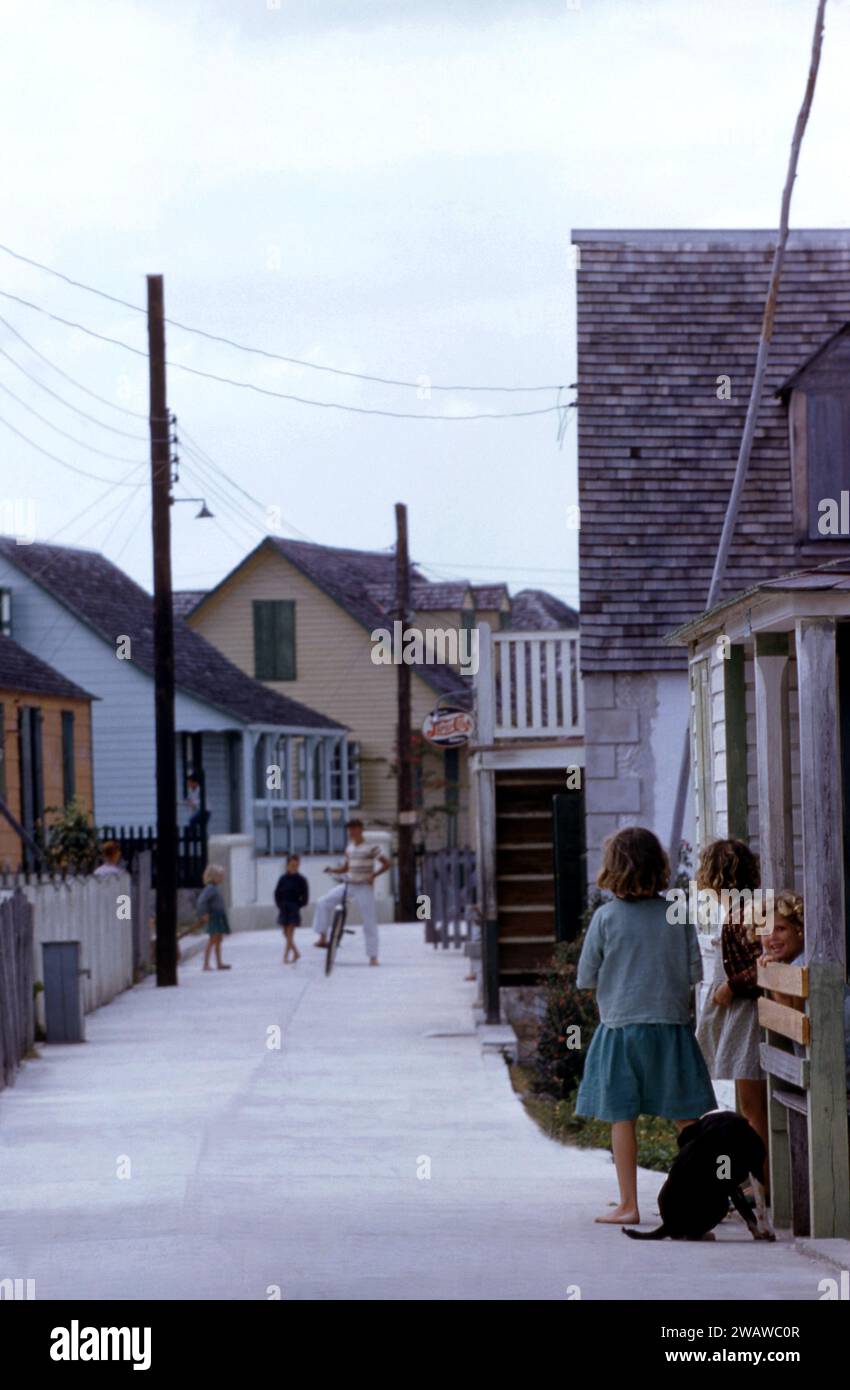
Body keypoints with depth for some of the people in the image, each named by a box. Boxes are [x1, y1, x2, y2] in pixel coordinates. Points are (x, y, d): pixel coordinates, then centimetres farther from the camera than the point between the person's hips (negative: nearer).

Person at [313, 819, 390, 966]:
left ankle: (373, 956, 3)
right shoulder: (349, 848, 10)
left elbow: (386, 864, -9)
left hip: (364, 888, -6)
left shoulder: (371, 848, -9)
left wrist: (373, 875, -20)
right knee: (323, 903, -6)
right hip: (348, 886, 6)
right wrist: (332, 870, 1)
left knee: (369, 923, -3)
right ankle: (322, 937, 0)